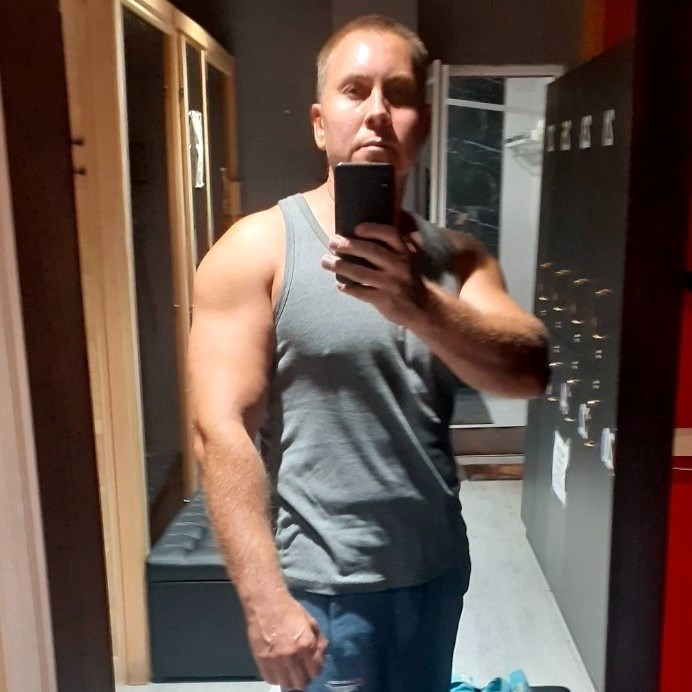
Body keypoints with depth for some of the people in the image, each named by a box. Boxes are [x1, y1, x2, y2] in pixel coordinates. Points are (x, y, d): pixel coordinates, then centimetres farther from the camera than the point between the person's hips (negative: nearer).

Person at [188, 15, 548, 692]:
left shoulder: (455, 256, 3)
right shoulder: (256, 249, -11)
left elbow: (528, 372, -13)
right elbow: (220, 431, -15)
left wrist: (415, 303, -31)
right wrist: (266, 601, -19)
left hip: (438, 569, 5)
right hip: (325, 586, -4)